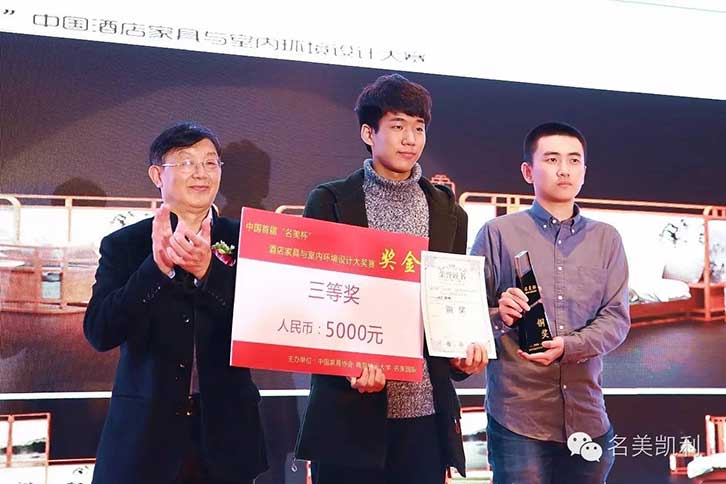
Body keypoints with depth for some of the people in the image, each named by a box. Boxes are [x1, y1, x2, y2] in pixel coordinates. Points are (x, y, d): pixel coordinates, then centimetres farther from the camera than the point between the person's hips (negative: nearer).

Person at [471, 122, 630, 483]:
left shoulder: (606, 239, 12)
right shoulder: (498, 233, 2)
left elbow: (616, 318, 4)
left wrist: (568, 346, -14)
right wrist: (499, 317, -20)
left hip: (587, 413, 3)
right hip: (517, 414, -3)